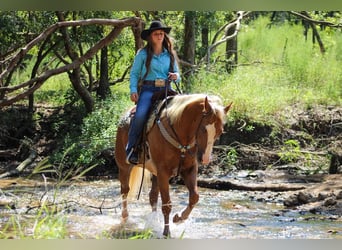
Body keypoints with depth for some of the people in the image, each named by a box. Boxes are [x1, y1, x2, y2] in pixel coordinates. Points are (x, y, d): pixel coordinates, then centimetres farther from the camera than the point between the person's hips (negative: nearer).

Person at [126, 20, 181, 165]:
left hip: (166, 89, 3)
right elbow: (134, 73, 6)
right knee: (140, 115, -30)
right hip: (148, 89, -3)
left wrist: (176, 76, -3)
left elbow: (177, 75, 21)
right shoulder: (143, 54, 7)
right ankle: (131, 149, -20)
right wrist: (133, 90, -9)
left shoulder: (170, 55, 15)